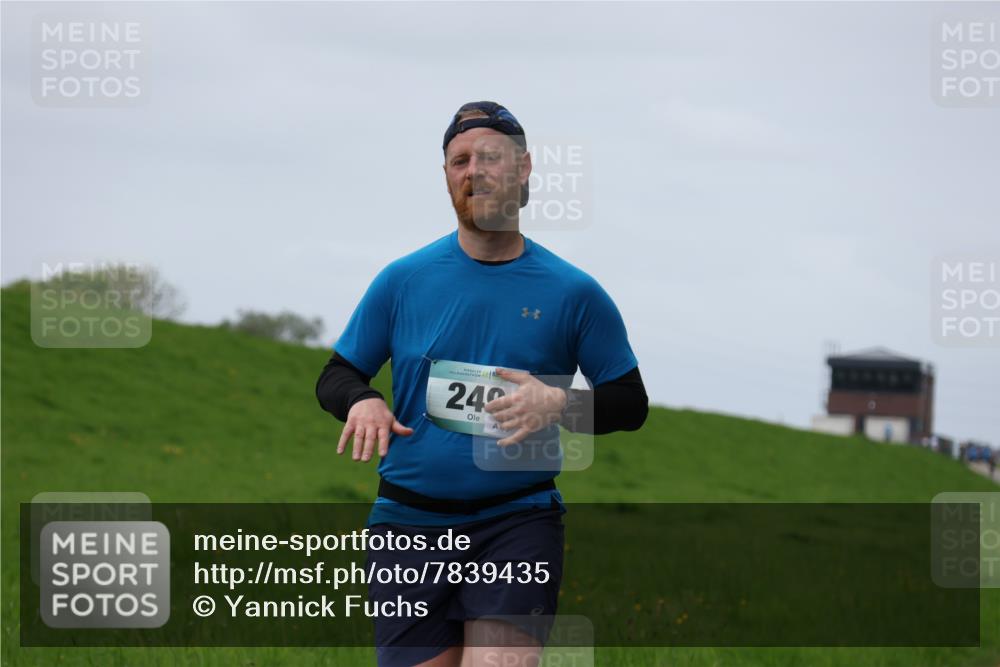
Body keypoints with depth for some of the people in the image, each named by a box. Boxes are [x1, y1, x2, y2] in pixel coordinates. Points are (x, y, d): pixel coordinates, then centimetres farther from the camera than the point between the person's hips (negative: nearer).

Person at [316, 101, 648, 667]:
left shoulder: (573, 293, 3)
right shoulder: (404, 279, 7)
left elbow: (630, 403, 8)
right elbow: (336, 376, 14)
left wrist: (558, 403, -12)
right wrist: (362, 402, -10)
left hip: (518, 521, -2)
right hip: (409, 524, 2)